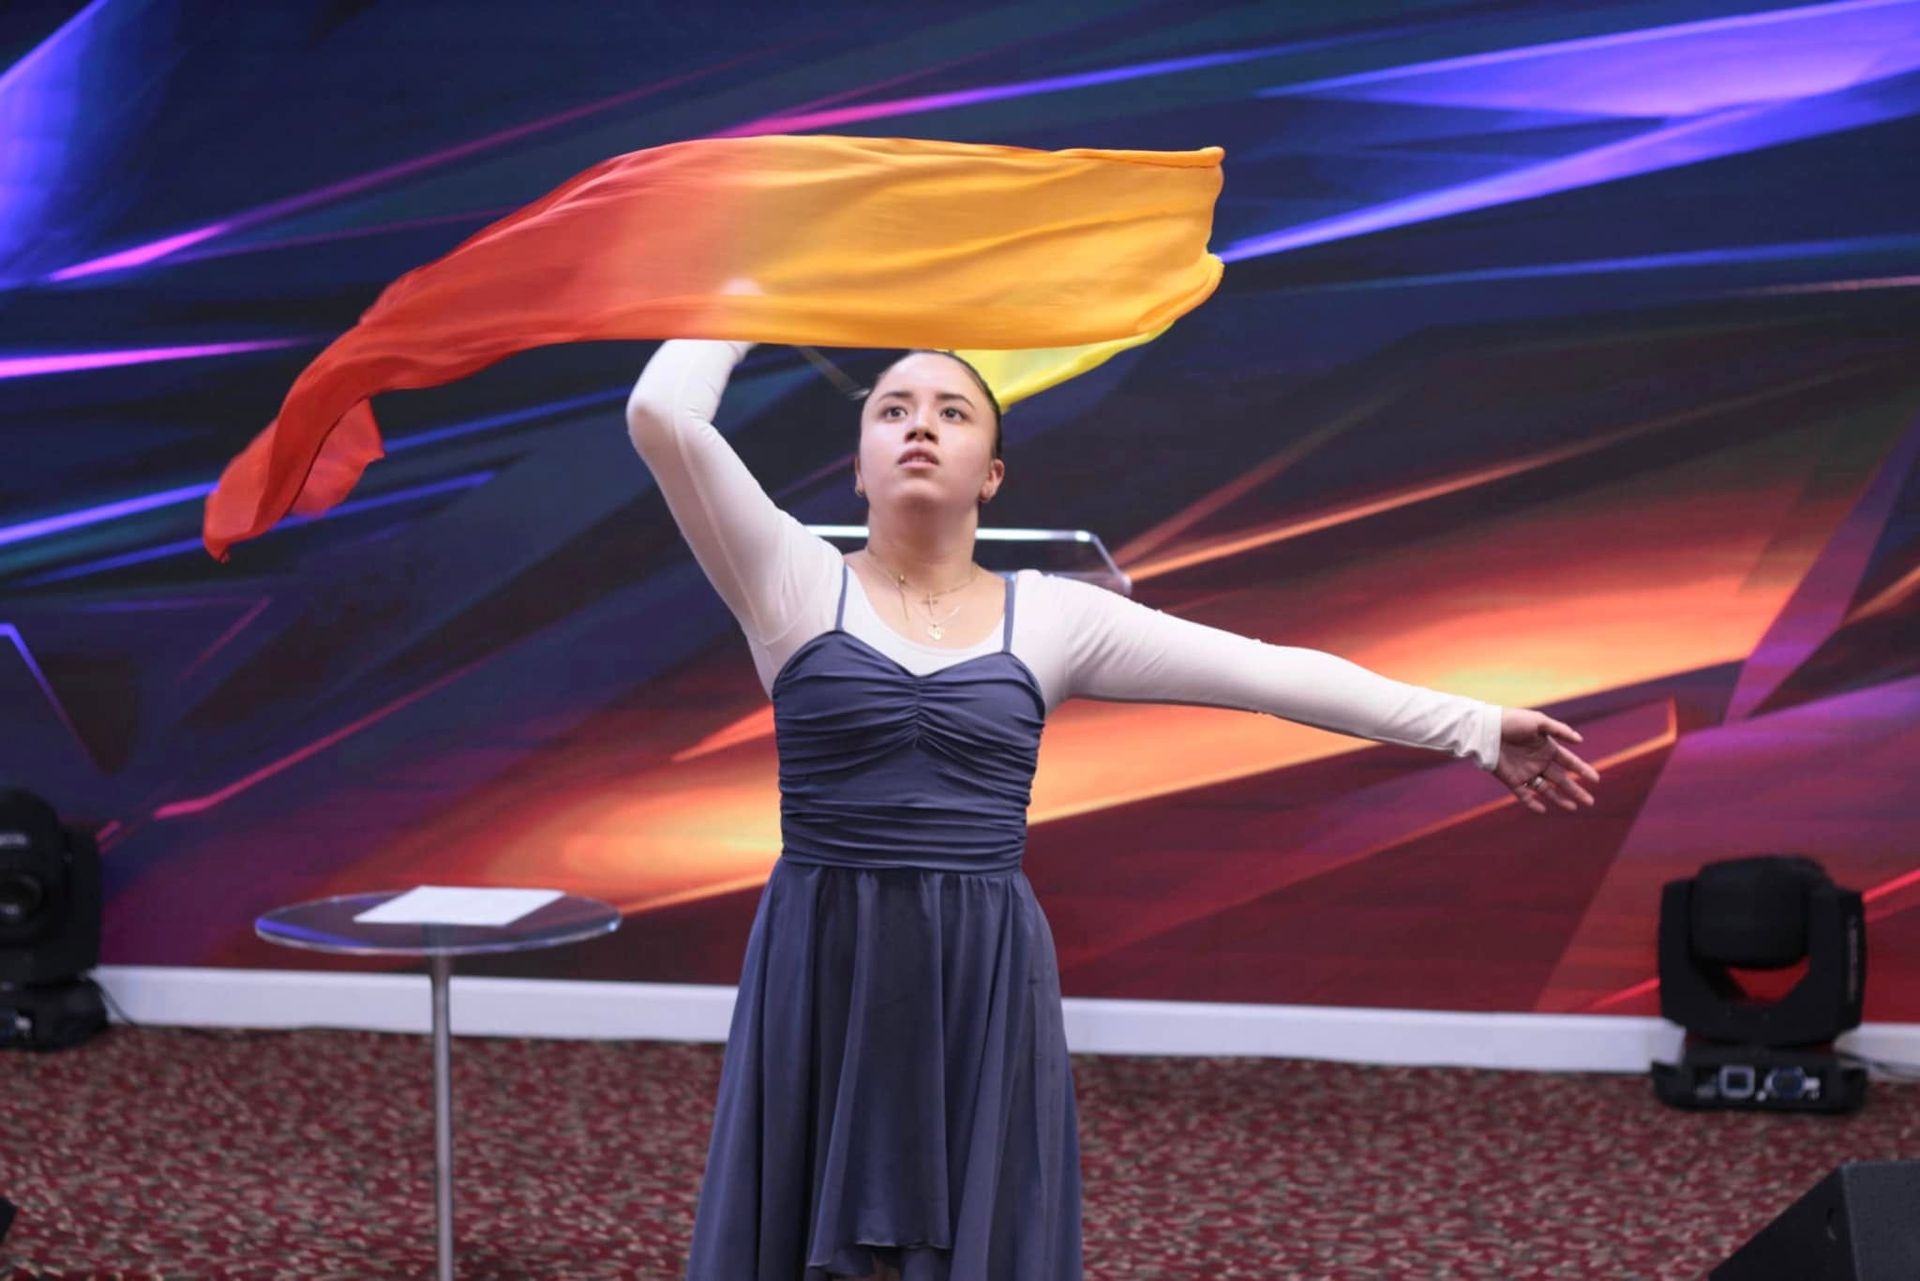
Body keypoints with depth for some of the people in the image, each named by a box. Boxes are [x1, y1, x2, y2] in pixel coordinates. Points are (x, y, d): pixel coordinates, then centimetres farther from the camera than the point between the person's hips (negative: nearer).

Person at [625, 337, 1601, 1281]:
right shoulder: (796, 583, 0)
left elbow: (1270, 671, 4)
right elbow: (664, 416, -12)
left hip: (984, 986, 1)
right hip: (823, 976, -1)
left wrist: (1474, 728, 5)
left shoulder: (1051, 615, 5)